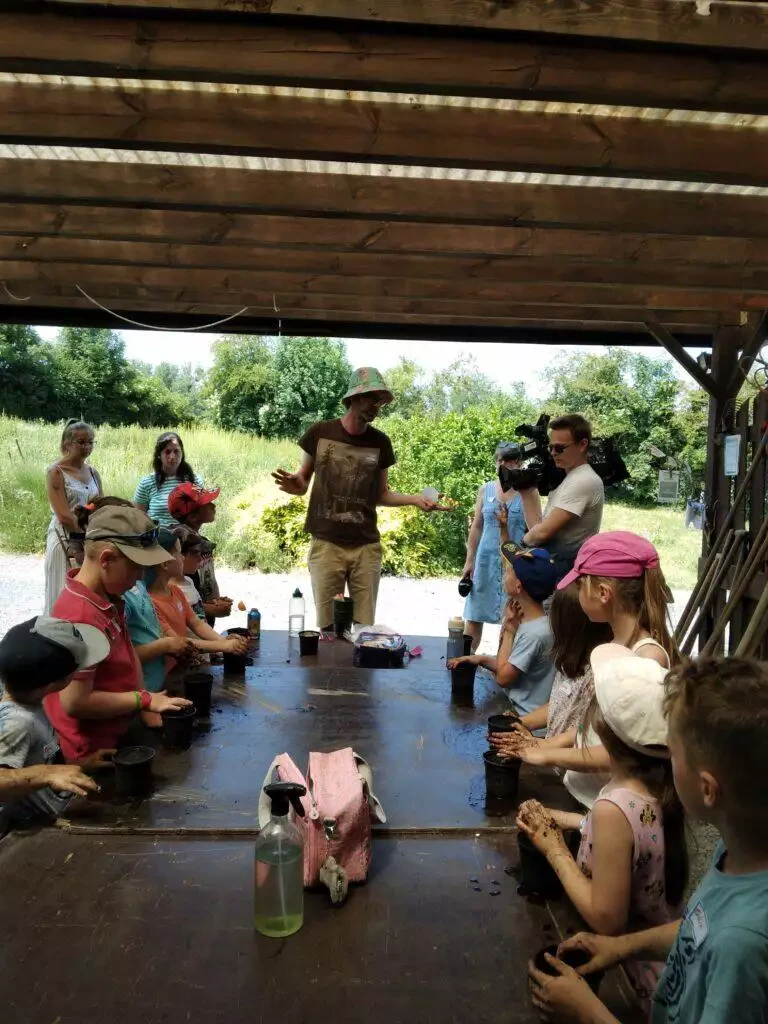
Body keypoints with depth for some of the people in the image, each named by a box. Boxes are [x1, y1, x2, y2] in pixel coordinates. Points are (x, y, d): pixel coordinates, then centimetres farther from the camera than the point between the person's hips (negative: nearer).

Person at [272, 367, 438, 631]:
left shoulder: (380, 442, 3)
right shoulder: (320, 432, -3)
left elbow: (381, 495, 10)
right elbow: (304, 482, 7)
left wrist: (415, 499, -6)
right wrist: (294, 485, -17)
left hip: (366, 547, 2)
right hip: (326, 545, -1)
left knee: (365, 627, 7)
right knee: (327, 627, 6)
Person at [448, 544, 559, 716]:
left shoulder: (534, 633, -28)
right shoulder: (527, 621, 0)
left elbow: (503, 678, -18)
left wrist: (509, 630, -15)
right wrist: (481, 659, -5)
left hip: (525, 715, -8)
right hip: (515, 704, 8)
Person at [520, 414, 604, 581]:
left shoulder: (584, 481, -16)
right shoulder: (566, 480, 16)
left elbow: (543, 532, -20)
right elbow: (537, 527, 12)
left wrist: (518, 547, -1)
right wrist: (527, 491, 6)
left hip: (565, 569, -9)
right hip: (552, 563, 9)